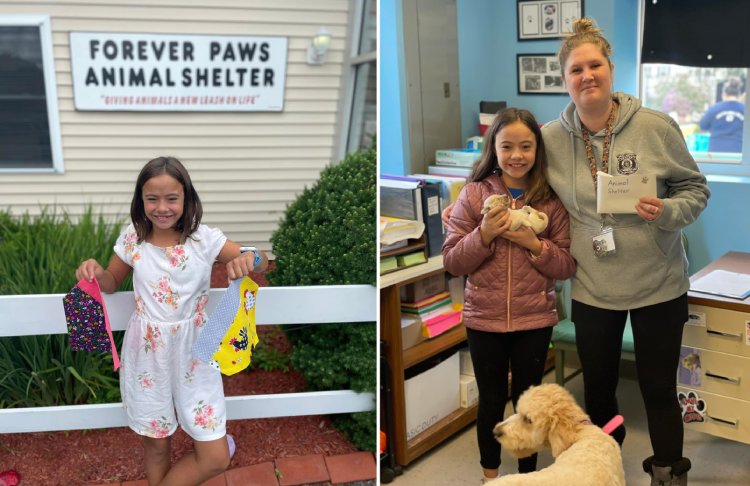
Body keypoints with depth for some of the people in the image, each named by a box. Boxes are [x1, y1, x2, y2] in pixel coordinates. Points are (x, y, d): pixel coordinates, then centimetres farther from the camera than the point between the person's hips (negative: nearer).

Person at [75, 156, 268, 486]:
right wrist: (95, 273, -13)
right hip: (147, 355, 1)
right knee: (155, 446, 17)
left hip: (193, 354, -1)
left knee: (216, 459, 0)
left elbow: (262, 263, -7)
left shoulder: (204, 238, -11)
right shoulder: (132, 238, -6)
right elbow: (112, 283, 10)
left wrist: (249, 259, -31)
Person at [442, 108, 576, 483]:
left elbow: (567, 266, -2)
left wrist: (535, 244, -18)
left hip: (535, 321, 0)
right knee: (491, 401, 15)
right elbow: (451, 261, -5)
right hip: (484, 319, 0)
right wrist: (483, 235, -20)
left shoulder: (552, 200, -3)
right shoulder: (473, 194, -5)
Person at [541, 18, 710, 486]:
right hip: (591, 290, 2)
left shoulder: (656, 126, -11)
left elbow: (696, 188, -2)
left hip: (659, 286, -2)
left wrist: (666, 211, -21)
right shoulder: (551, 138, -5)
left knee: (659, 390, 12)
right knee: (598, 389, 18)